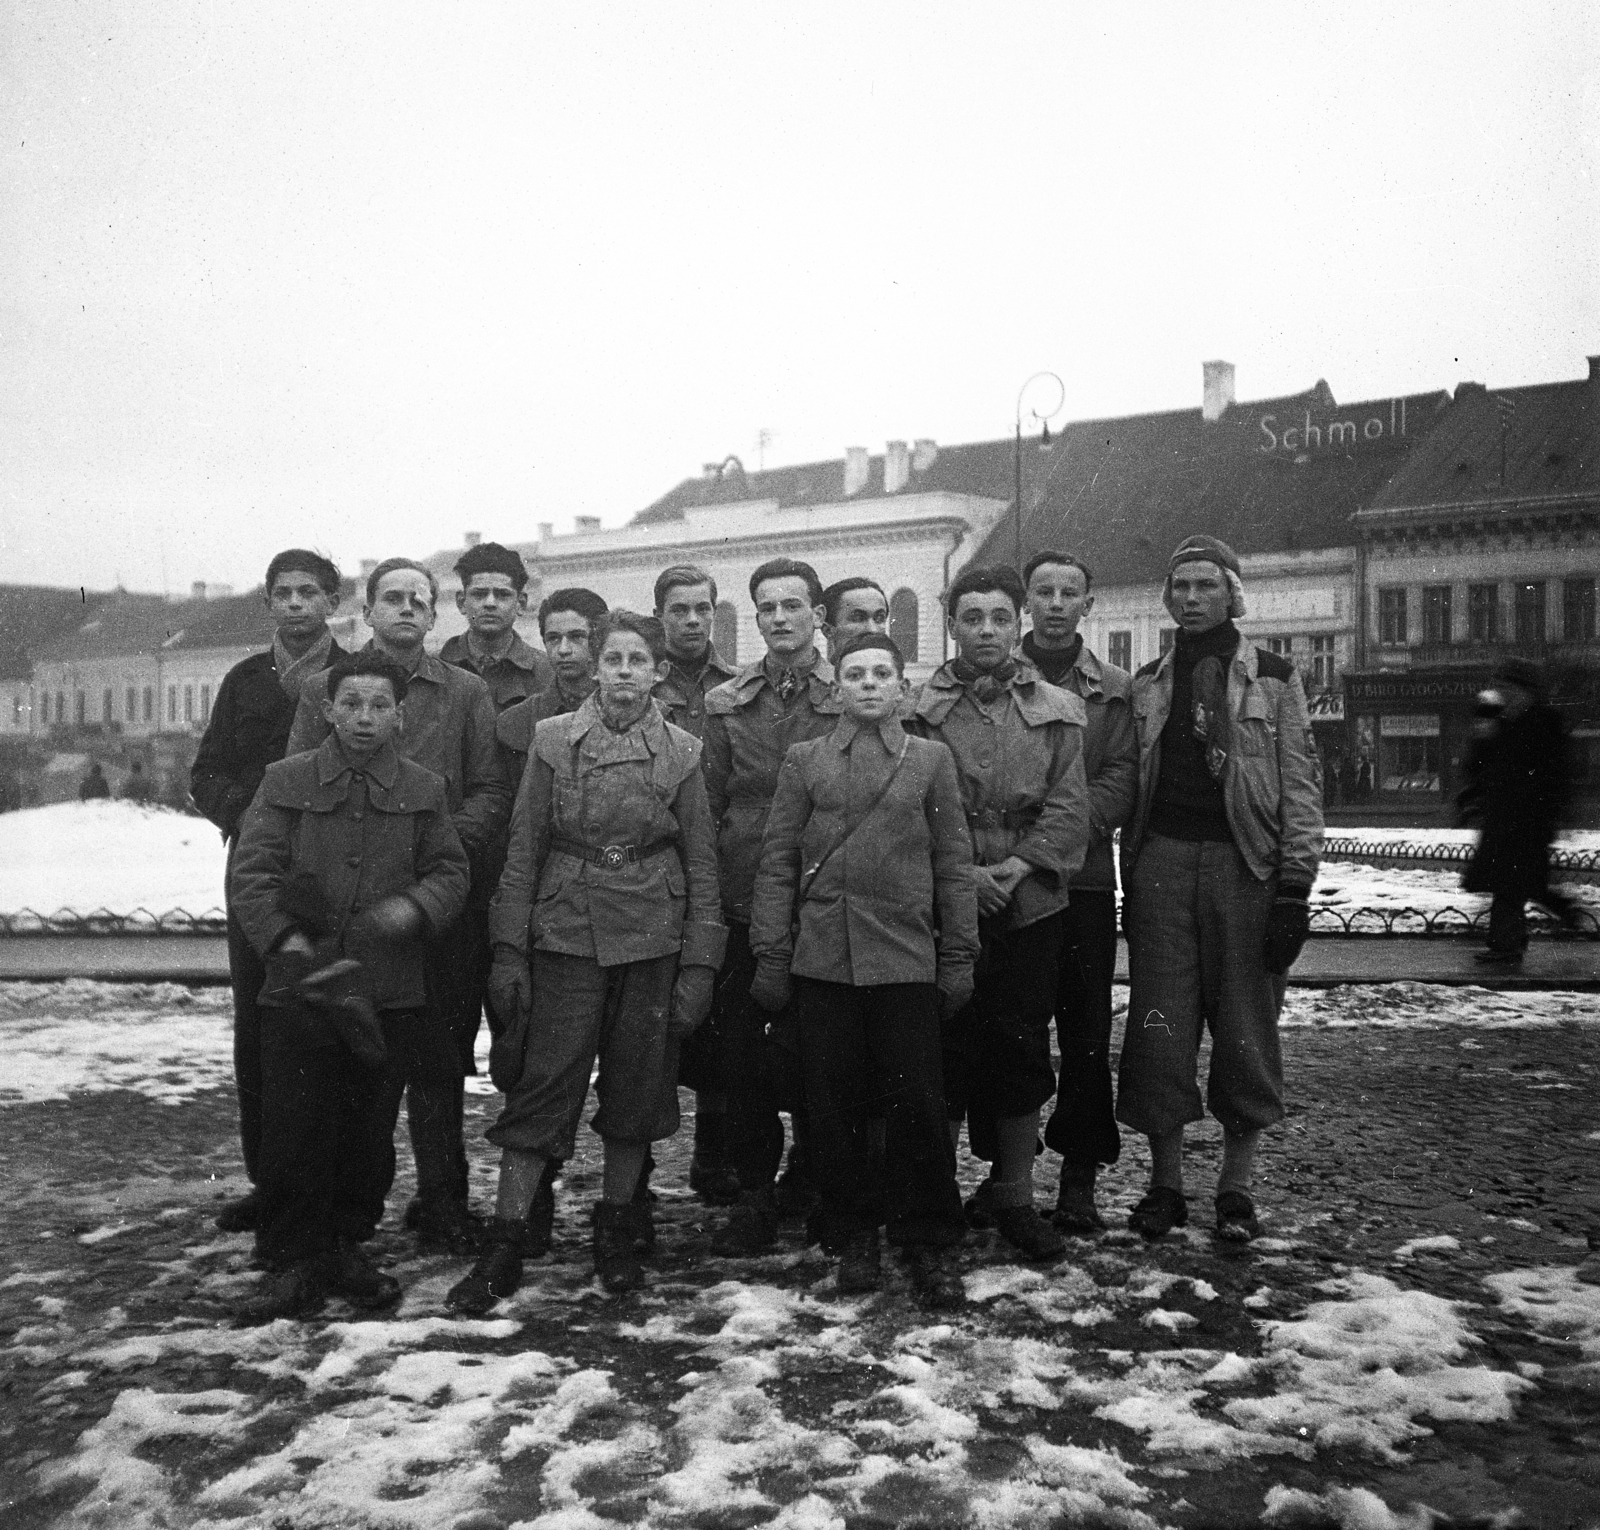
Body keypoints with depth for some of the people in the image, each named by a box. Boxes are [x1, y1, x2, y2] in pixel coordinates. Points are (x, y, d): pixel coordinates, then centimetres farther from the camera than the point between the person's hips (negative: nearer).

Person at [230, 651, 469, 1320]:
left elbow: (450, 872, 8)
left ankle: (344, 1249, 27)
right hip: (299, 987, -1)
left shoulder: (423, 790, 7)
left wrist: (415, 907, -13)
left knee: (361, 1130, 10)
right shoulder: (286, 781, 3)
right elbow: (249, 872, -1)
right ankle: (292, 1263, 15)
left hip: (387, 989, 1)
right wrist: (283, 937, -16)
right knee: (291, 1133, 1)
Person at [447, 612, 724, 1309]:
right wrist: (509, 950, -3)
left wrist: (698, 964, -1)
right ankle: (504, 1245, 8)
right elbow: (523, 850, 2)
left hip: (652, 940, 1)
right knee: (542, 1085, -2)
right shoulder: (554, 740, 1)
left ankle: (616, 1226, 25)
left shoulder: (681, 751, 3)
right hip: (565, 934, -1)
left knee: (636, 1087, 8)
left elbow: (701, 864, 4)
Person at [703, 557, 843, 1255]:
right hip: (740, 906, 2)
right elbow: (707, 806, 9)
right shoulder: (725, 703, 10)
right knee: (740, 1049, 5)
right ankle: (756, 1193, 19)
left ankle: (811, 1169, 27)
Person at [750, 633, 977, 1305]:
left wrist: (959, 957, 3)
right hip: (822, 958, 1)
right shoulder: (804, 761, 10)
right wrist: (770, 954, 1)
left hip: (906, 959, -1)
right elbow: (778, 863, 7)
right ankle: (853, 1237, 22)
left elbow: (953, 864, 8)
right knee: (835, 1104, 6)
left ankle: (926, 1243, 15)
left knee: (918, 1102, 0)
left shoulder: (931, 759, 9)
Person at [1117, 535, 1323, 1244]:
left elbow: (1300, 786, 0)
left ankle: (1236, 1185, 17)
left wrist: (1294, 888, -8)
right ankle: (1165, 1182, 13)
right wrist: (1131, 879, 9)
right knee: (1158, 1025, 1)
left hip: (1244, 863, -2)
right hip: (1162, 859, 2)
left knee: (1245, 1024, 3)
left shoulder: (1272, 677, 4)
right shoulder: (1147, 683, 13)